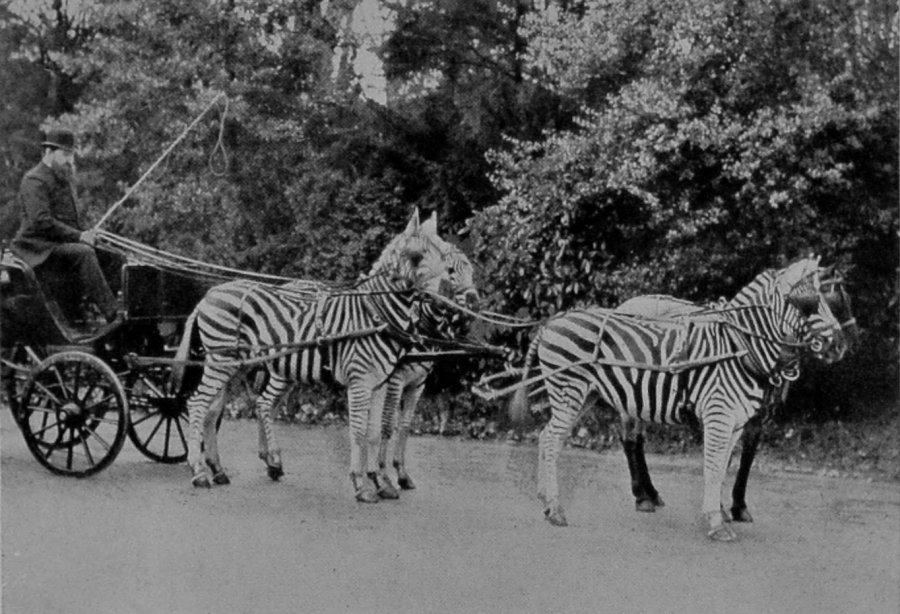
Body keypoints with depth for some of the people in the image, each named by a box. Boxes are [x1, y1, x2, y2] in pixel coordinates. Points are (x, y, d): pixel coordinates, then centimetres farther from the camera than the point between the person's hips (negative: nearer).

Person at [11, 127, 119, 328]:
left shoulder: (63, 180, 21)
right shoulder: (35, 180, -9)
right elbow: (41, 222, -21)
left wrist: (85, 234, 5)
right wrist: (78, 236, -23)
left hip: (61, 243, 9)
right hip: (38, 248, -9)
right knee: (83, 253, -33)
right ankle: (112, 317, -40)